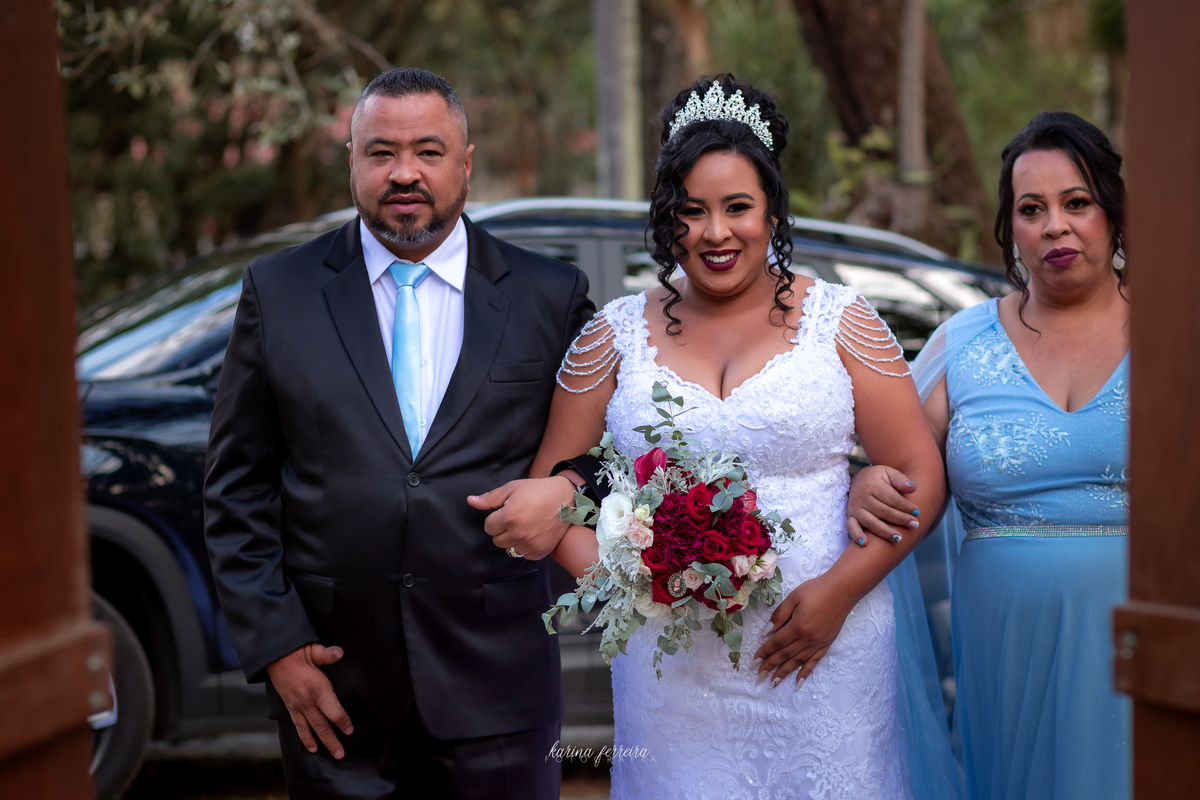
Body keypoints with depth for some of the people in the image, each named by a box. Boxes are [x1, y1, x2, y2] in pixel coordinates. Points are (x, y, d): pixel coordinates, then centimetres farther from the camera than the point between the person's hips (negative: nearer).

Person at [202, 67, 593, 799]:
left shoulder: (551, 296, 3)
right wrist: (274, 644, -3)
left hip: (497, 689, 0)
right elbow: (236, 491, 4)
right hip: (333, 692, 0)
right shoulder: (278, 292, 3)